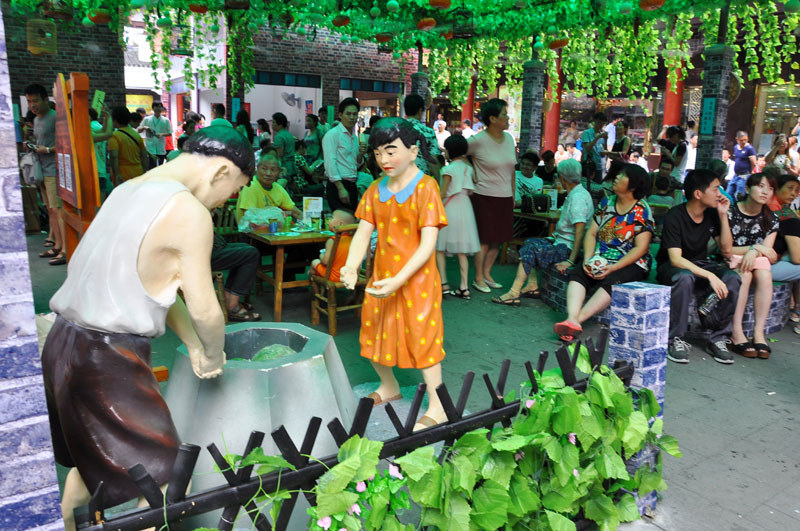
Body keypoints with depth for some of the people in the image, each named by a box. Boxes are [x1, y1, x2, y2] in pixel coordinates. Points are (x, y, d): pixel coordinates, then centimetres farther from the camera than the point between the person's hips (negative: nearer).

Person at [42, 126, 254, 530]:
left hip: (64, 344, 10)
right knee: (167, 489, 1)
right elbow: (204, 309, -13)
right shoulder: (190, 212, -17)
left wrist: (194, 347, 12)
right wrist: (214, 358, 7)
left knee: (92, 462, 29)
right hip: (107, 360, -10)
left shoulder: (129, 189, 11)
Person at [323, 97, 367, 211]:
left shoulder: (355, 136, 16)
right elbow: (330, 163, -16)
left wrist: (360, 155, 1)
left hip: (352, 185, 8)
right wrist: (341, 189, -21)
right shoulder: (332, 134, -8)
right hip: (338, 185, -8)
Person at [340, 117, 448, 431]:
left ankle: (437, 408, 17)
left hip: (416, 279, -6)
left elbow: (428, 243, -20)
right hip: (381, 277, 7)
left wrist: (399, 279, -28)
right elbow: (363, 233, -2)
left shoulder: (425, 187, -14)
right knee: (374, 332, 18)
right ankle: (389, 387, 44)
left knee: (421, 337, 0)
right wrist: (351, 267, -21)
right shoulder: (375, 190, 4)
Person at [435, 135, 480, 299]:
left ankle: (443, 284, 1)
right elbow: (470, 191, 8)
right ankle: (464, 287, 7)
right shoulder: (468, 168, 5)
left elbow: (443, 193, -12)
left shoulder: (448, 170, -12)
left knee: (440, 248, 6)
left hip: (449, 209, -6)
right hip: (465, 209, 6)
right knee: (462, 250, 8)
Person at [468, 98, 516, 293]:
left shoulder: (509, 138, 7)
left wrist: (513, 194, 14)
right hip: (484, 197, -6)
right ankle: (478, 278, 12)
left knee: (498, 239, 10)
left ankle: (487, 274, 24)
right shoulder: (478, 141, -12)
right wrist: (471, 171, -6)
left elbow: (512, 169, 14)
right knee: (484, 239, -1)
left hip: (505, 198, 6)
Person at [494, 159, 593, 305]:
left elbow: (580, 231, -26)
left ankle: (513, 294, -16)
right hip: (562, 242, 11)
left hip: (568, 248, -11)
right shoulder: (575, 194, 14)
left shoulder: (578, 197, -18)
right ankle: (532, 287, 6)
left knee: (529, 250, -18)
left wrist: (570, 261, -29)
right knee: (529, 242, 13)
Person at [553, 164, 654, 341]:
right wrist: (588, 259, -9)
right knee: (577, 274, -24)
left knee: (612, 282, -34)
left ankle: (577, 319, -43)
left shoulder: (642, 211, -5)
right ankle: (571, 319, -43)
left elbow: (641, 248, -11)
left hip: (631, 264, -4)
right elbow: (591, 233, 8)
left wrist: (613, 268, -21)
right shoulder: (606, 203, 11)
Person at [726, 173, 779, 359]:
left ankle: (759, 332, -31)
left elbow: (767, 251, -3)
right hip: (730, 262, -3)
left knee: (765, 275, -29)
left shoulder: (771, 219, 6)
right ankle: (736, 333, -37)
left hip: (755, 260, 4)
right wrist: (756, 247, -14)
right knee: (744, 274, -34)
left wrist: (753, 252, -25)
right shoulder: (730, 212, -9)